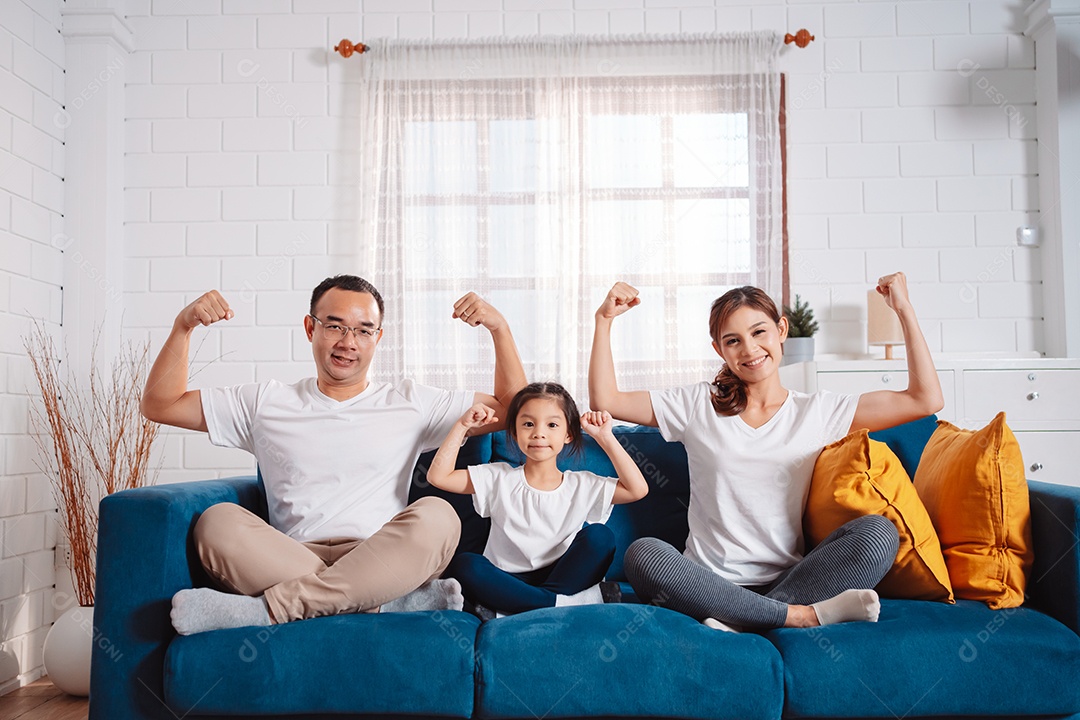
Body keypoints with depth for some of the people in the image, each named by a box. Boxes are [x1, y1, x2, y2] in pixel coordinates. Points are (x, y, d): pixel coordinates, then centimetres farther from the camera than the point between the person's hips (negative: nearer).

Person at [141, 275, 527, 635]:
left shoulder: (410, 404, 16)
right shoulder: (267, 403, 18)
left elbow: (513, 409, 15)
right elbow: (160, 405, 20)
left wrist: (499, 327, 4)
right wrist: (183, 326, 8)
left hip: (381, 565, 0)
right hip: (287, 561, 1)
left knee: (437, 516, -31)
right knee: (217, 521, -28)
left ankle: (266, 608, -29)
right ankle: (392, 602, -29)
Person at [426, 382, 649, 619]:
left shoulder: (582, 486, 5)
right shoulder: (500, 479, 4)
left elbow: (637, 489, -4)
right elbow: (438, 476, -1)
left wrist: (605, 438, -5)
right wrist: (462, 426, -4)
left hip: (563, 579, 1)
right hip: (508, 584, 0)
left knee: (598, 535, -22)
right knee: (462, 564, -29)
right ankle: (563, 603, -28)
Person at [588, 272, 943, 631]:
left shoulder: (819, 410, 11)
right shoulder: (698, 405, 11)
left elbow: (925, 400, 8)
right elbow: (605, 399, 10)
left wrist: (904, 309, 6)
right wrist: (604, 319, 4)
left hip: (787, 580, 1)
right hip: (710, 582, 0)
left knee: (878, 532, -25)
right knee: (642, 553, -32)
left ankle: (737, 621, -27)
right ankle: (805, 615, -26)